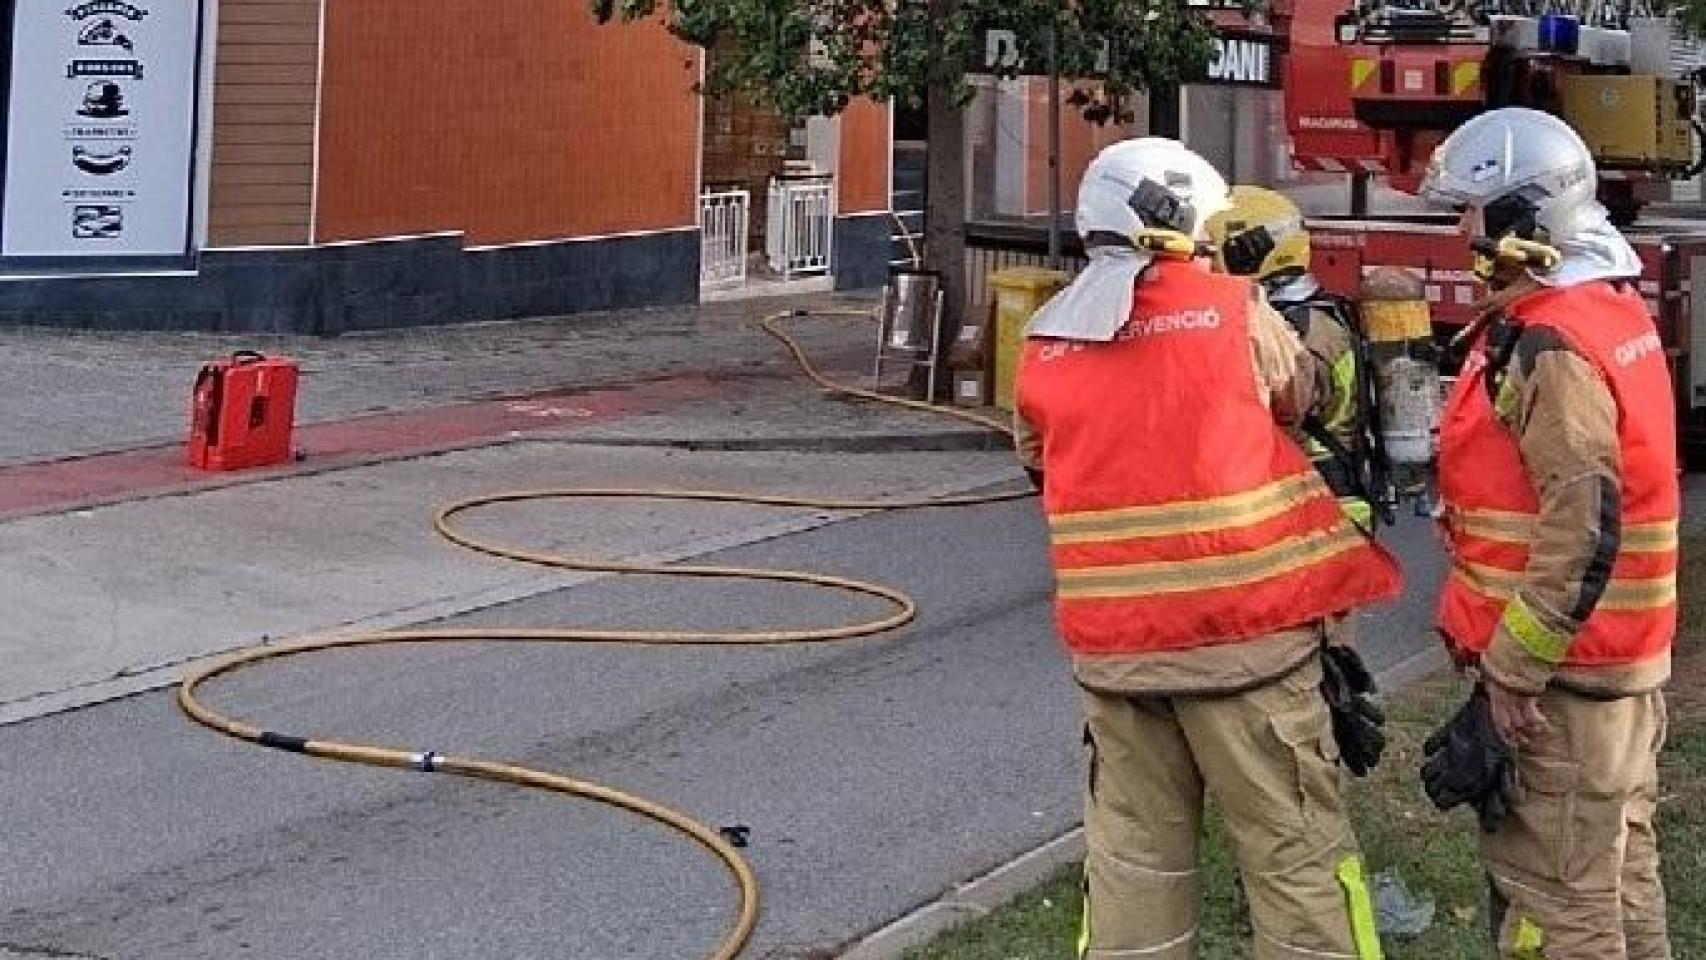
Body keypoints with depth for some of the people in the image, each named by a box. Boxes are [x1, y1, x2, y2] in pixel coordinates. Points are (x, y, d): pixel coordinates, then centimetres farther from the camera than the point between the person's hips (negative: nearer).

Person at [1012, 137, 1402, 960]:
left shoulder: (1045, 343, 4)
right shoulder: (1235, 312, -7)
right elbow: (1305, 398, 10)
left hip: (1112, 645, 4)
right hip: (1245, 634, -4)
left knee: (1132, 858, 12)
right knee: (1296, 856, 5)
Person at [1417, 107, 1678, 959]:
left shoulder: (1550, 346, -20)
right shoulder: (1612, 307, 11)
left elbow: (1583, 533, -26)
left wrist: (1512, 674, -22)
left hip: (1563, 669, -10)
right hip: (1626, 657, 10)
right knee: (1617, 869, 18)